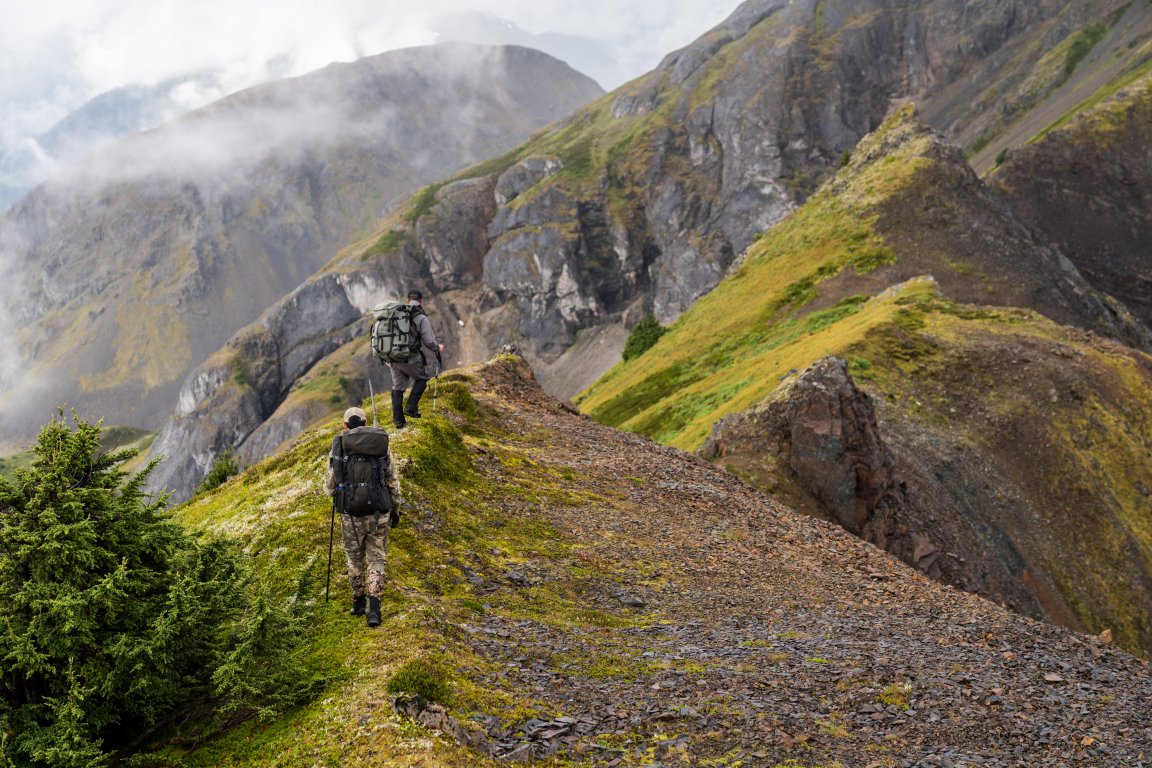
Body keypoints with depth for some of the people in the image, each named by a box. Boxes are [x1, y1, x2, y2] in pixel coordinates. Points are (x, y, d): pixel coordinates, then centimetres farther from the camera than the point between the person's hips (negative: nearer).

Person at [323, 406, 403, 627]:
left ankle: (359, 603, 32)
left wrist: (332, 492, 25)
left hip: (351, 514, 0)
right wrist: (395, 509, 15)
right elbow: (393, 481, 3)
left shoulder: (338, 446, -2)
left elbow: (330, 484, 1)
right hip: (378, 513, 0)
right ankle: (374, 607, -4)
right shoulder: (382, 445, 2)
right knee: (377, 559, 11)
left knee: (355, 558, 21)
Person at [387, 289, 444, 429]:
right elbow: (429, 342, -12)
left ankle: (398, 420, 18)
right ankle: (411, 408, 9)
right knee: (422, 378, 21)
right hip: (411, 359, -5)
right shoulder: (421, 318, -8)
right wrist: (438, 348, 10)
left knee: (397, 387, 16)